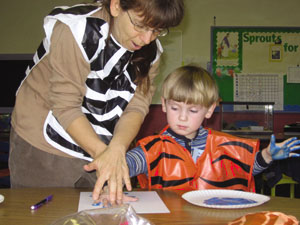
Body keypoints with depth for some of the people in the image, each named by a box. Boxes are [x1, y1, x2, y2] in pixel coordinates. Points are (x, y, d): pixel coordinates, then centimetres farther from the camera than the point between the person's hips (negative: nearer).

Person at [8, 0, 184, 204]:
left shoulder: (151, 51, -4)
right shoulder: (78, 29, -23)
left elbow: (137, 105, -13)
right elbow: (65, 106, -23)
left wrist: (117, 148, -31)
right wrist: (102, 152, -31)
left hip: (99, 149, 5)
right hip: (45, 146, -4)